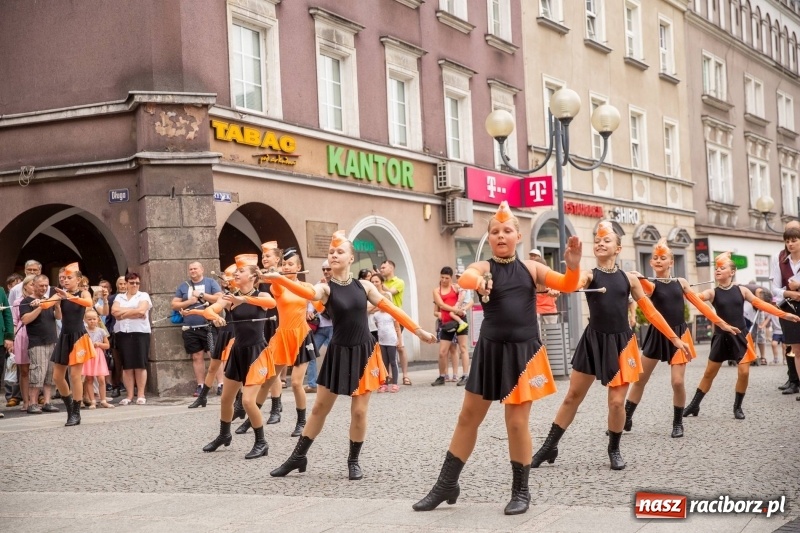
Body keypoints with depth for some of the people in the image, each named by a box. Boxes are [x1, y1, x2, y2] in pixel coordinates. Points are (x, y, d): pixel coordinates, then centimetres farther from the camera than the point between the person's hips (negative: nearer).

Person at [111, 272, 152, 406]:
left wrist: (124, 312, -2)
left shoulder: (143, 296, 7)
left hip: (140, 332, -3)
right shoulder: (119, 297, 16)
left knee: (140, 365, -4)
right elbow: (114, 311, -1)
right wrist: (134, 311, -5)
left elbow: (141, 311, -10)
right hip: (122, 333, 3)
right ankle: (129, 395, 3)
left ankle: (141, 395, -1)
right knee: (126, 366, 1)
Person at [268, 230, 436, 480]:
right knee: (320, 407, 6)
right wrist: (279, 279, -50)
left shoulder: (363, 286, 1)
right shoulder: (325, 288, -8)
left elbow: (391, 309, 4)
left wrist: (418, 330, 2)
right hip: (338, 353, -1)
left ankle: (353, 461, 19)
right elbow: (308, 292, -31)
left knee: (359, 410, 2)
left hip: (364, 352, 1)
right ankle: (298, 457, 18)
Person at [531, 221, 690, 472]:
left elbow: (650, 311, 8)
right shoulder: (588, 275, -3)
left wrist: (674, 338, 6)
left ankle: (614, 449, 22)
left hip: (621, 342, 1)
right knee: (572, 397, 6)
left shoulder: (629, 278, 3)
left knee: (616, 402, -2)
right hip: (593, 341, 0)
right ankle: (549, 447, 18)